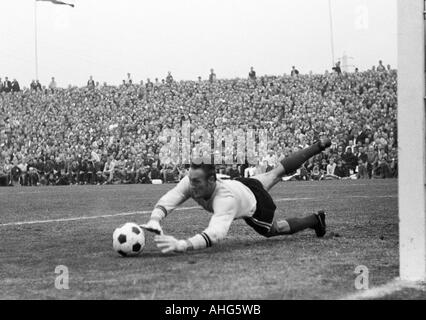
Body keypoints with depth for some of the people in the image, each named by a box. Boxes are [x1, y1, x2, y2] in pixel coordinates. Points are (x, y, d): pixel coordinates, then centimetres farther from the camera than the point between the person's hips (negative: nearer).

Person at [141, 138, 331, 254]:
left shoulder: (226, 199, -53)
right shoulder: (191, 182, -37)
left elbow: (216, 233, -67)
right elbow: (167, 201, -43)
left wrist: (181, 245, -82)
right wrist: (154, 220, -66)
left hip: (256, 208, -6)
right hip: (242, 184, 6)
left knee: (274, 229, 22)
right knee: (277, 173, 30)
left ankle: (315, 220, 46)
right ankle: (319, 146, 53)